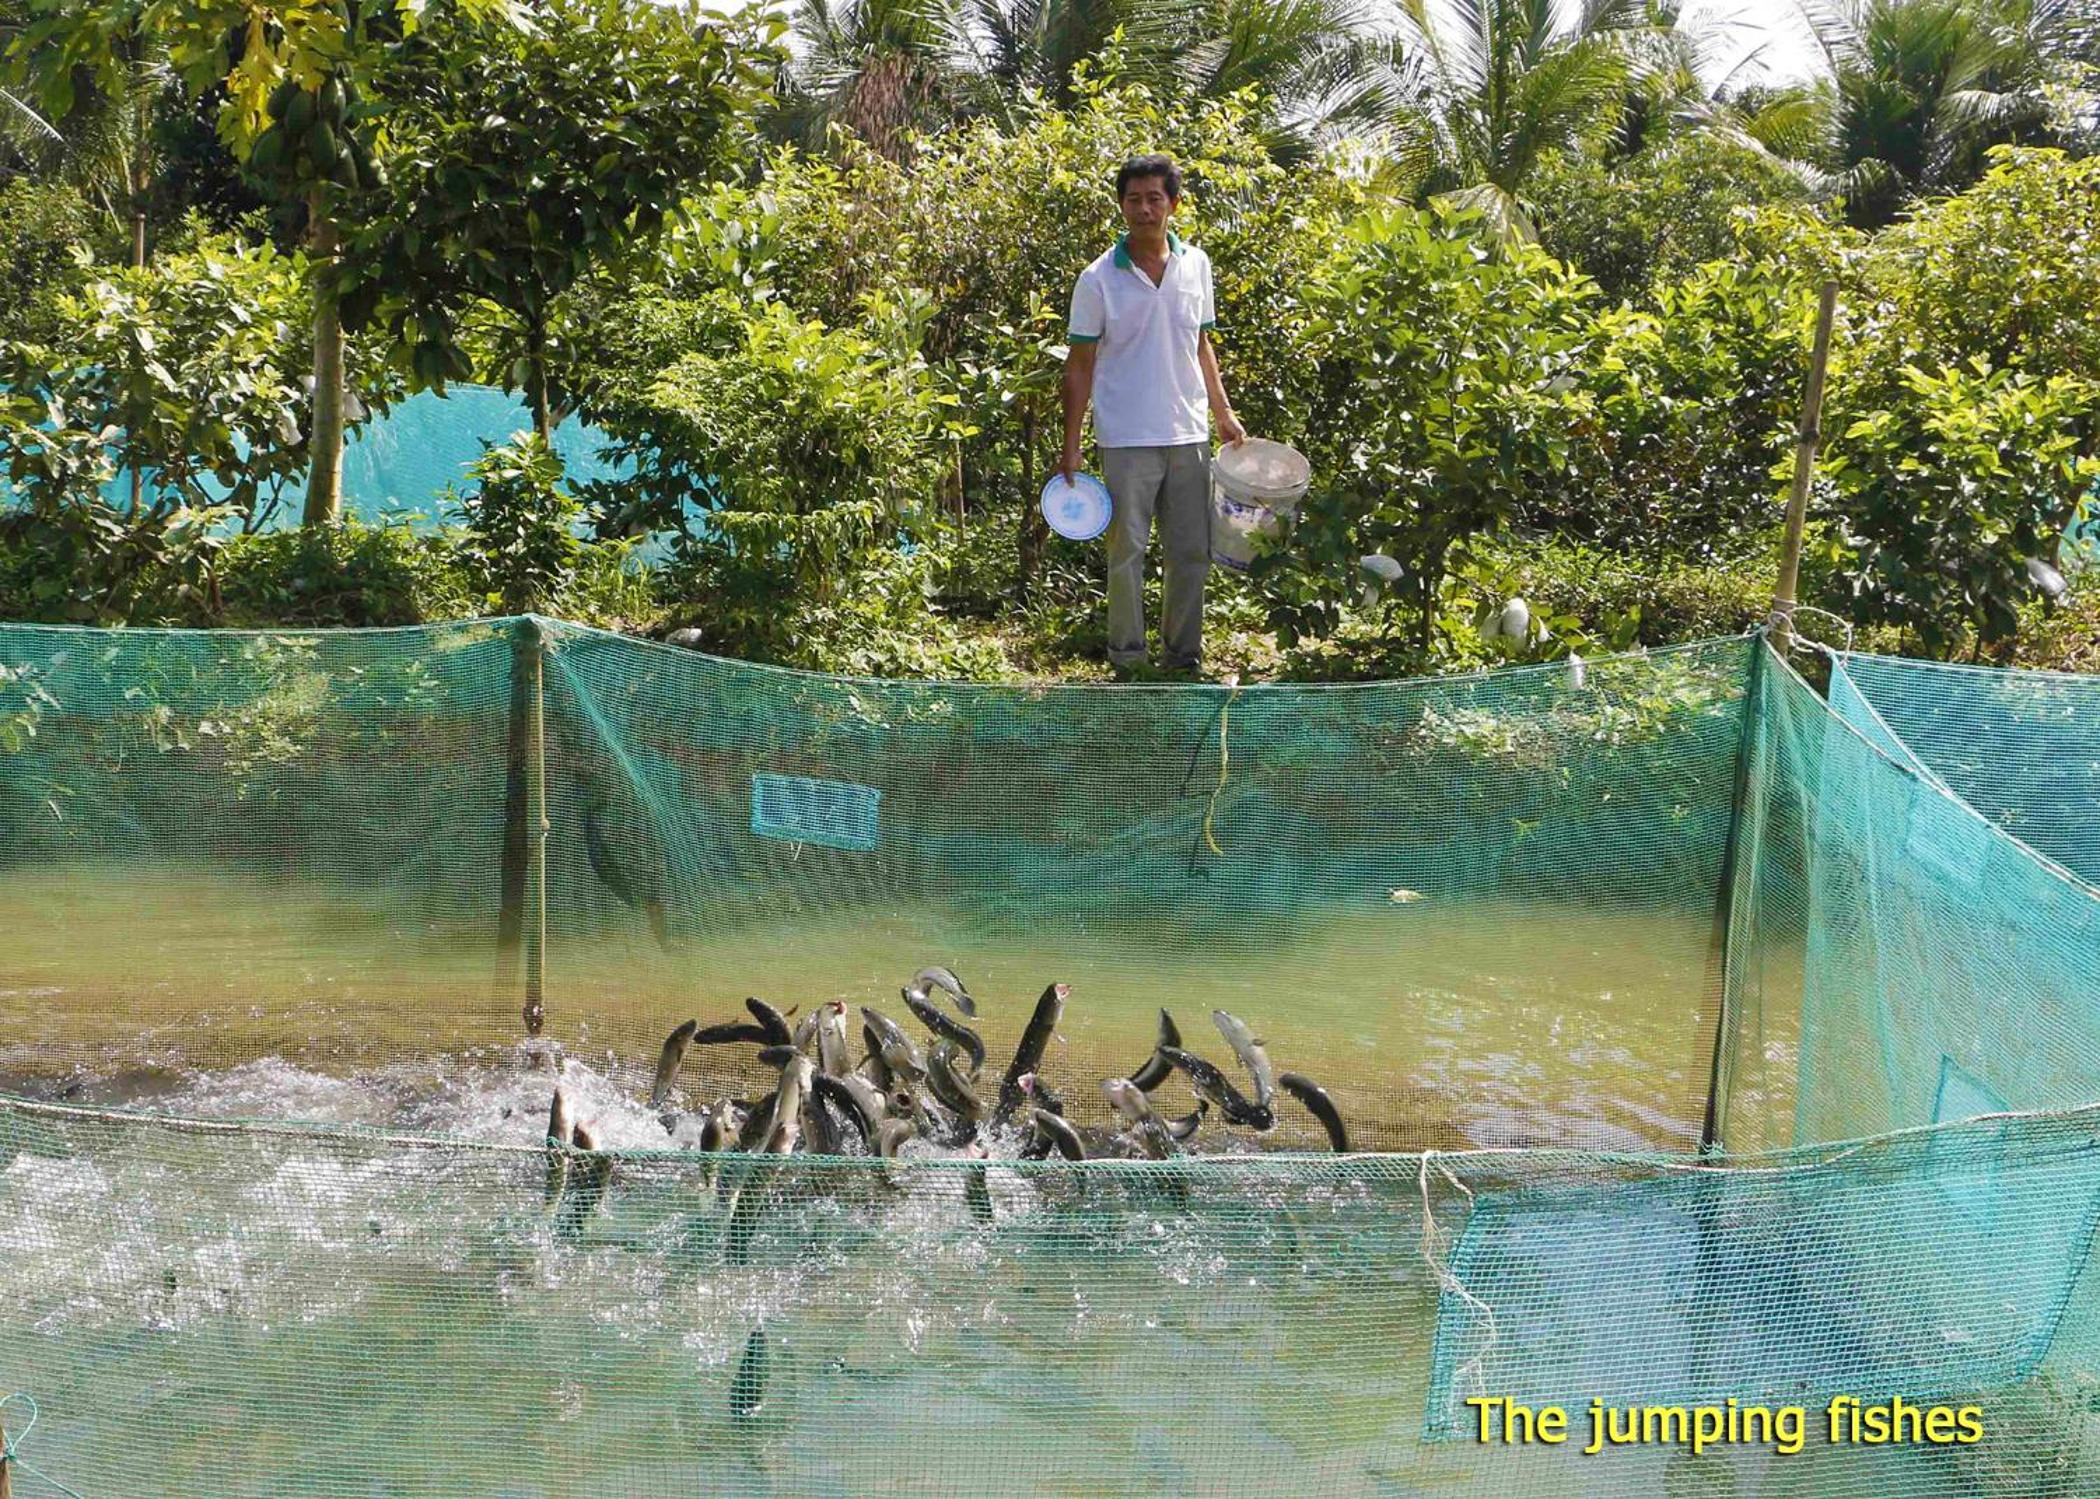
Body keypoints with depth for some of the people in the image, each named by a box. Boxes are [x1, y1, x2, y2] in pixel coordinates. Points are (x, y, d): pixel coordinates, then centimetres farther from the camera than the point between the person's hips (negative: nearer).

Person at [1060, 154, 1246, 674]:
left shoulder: (1196, 265, 5)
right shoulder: (1098, 279, -6)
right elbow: (1080, 366, -3)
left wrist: (1223, 411, 12)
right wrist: (1071, 446, -6)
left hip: (1189, 436, 4)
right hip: (1127, 440, -4)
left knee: (1192, 553, 9)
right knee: (1127, 553, 3)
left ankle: (1184, 654, 21)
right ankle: (1128, 659, 13)